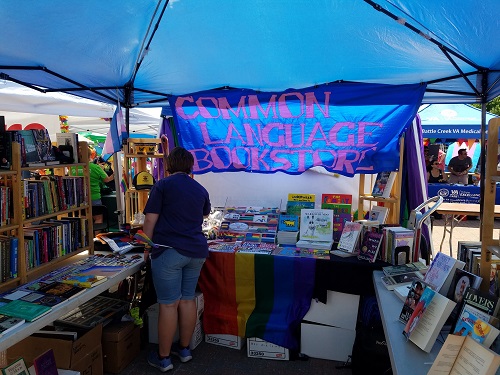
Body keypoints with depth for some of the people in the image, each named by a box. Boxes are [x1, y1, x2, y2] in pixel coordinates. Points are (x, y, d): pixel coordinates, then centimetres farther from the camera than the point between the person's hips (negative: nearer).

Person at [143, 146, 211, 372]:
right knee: (187, 300, 14)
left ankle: (163, 358, 13)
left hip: (168, 251, -5)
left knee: (168, 304, 1)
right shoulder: (200, 190, 13)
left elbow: (150, 220, -8)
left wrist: (146, 249, 4)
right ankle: (184, 349, 27)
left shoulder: (162, 185, -3)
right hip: (196, 251, 5)